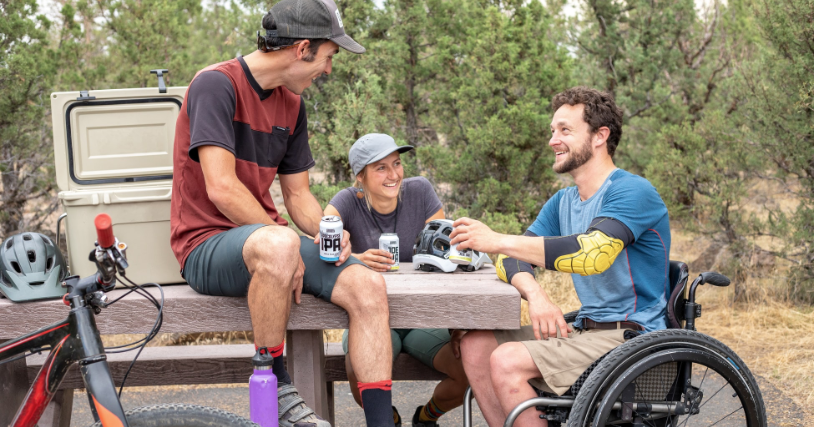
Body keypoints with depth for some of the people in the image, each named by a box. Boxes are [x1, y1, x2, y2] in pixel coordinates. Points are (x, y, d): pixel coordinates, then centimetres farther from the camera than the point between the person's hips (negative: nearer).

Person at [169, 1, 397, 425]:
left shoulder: (291, 103, 13)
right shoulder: (217, 84, -12)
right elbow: (221, 188, -21)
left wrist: (326, 232, -5)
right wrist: (284, 243, -18)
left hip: (264, 234, 7)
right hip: (207, 246, -7)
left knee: (368, 286, -15)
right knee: (279, 245, -40)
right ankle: (275, 388, -22)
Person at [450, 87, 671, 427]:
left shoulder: (632, 192, -13)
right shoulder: (562, 203, 14)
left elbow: (593, 253, -31)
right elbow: (513, 261, 5)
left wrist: (498, 241, -29)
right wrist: (535, 295, -20)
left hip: (632, 336, -8)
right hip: (587, 329, 9)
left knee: (507, 361, -23)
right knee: (475, 345, -5)